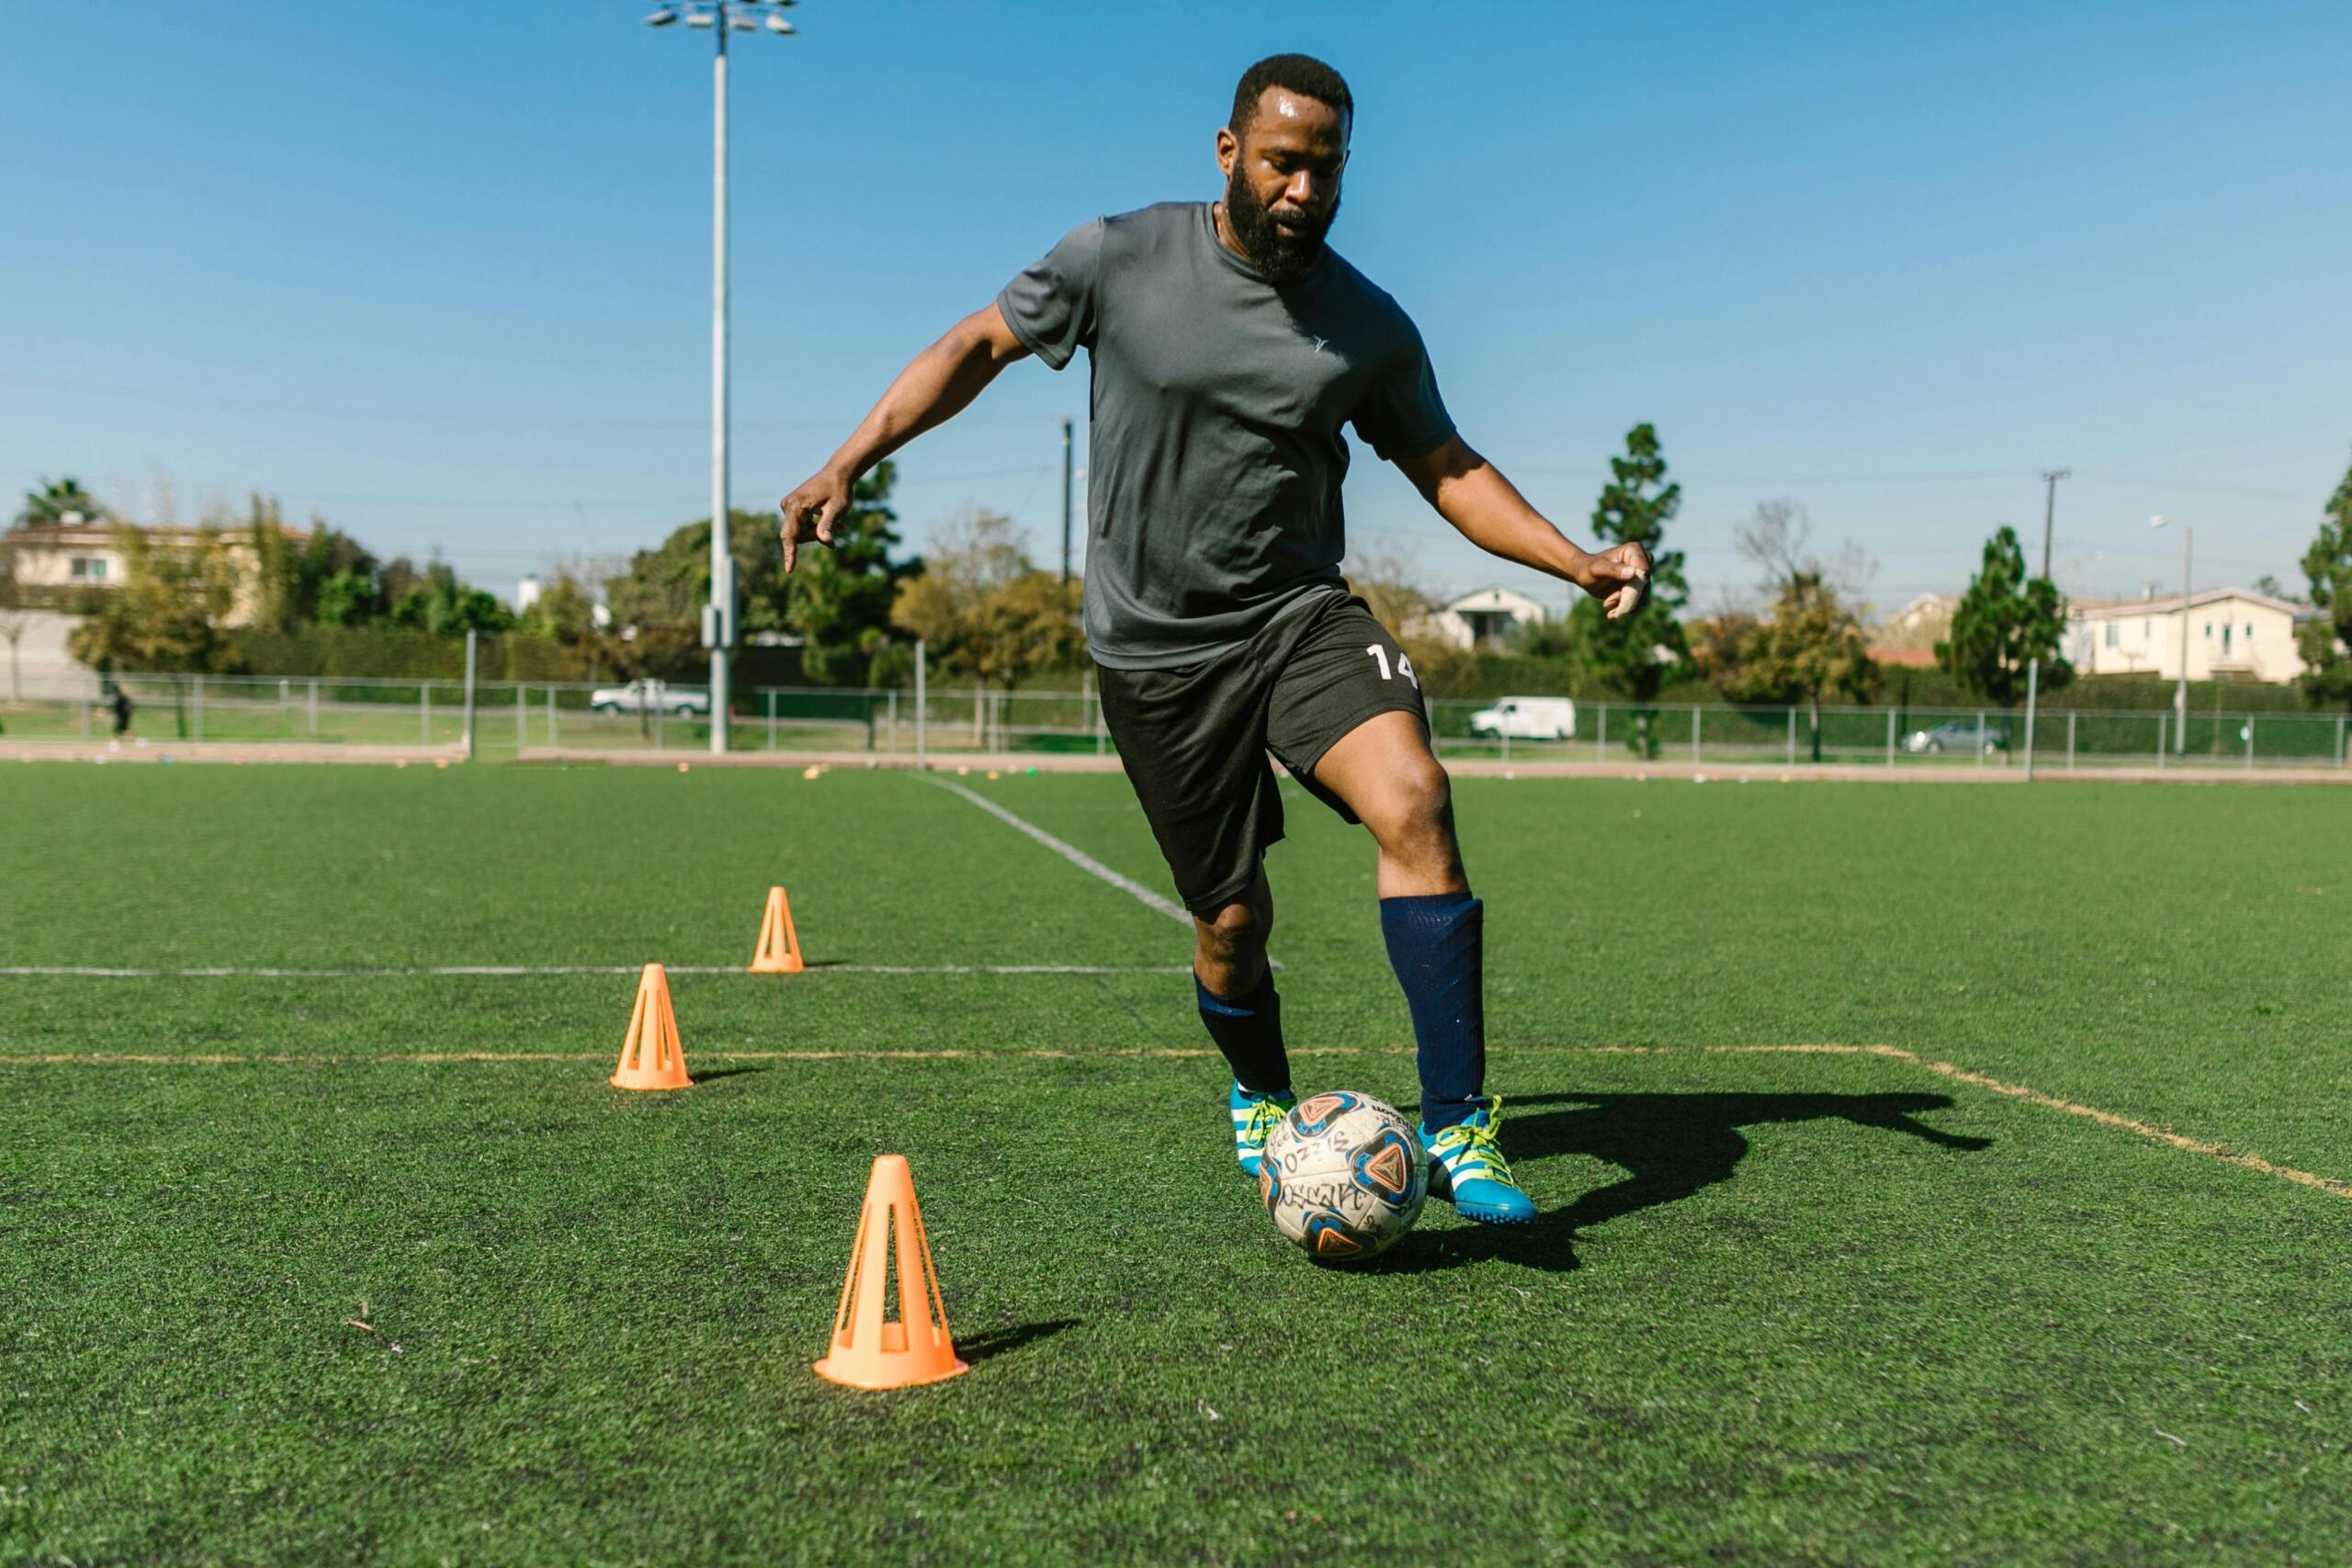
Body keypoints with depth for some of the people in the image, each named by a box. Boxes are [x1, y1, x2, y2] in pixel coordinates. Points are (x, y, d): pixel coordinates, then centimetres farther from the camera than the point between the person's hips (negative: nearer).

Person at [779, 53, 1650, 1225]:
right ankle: (1260, 1102, 38)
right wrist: (847, 465, 0)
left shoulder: (1367, 326, -1)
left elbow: (1447, 470, 9)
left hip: (1300, 616, 1)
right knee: (1232, 923, 4)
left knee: (1413, 801, -27)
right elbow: (979, 345, 6)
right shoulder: (1118, 259, -5)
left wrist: (1577, 564, -4)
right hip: (1156, 649, -1)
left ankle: (1457, 1129, -20)